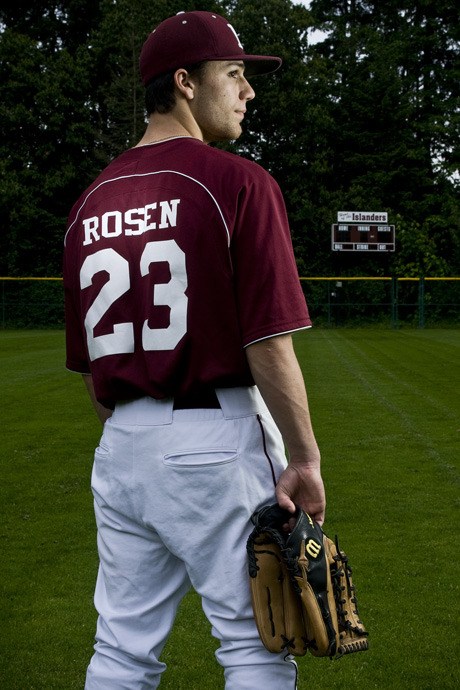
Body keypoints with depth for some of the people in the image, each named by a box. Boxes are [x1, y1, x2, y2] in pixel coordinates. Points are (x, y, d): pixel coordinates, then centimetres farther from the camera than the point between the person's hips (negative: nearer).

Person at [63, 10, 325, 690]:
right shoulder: (238, 181, -10)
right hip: (219, 438, -6)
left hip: (121, 448, 6)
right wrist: (304, 457, -9)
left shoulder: (91, 203, 10)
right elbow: (268, 343, -16)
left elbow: (87, 362, 14)